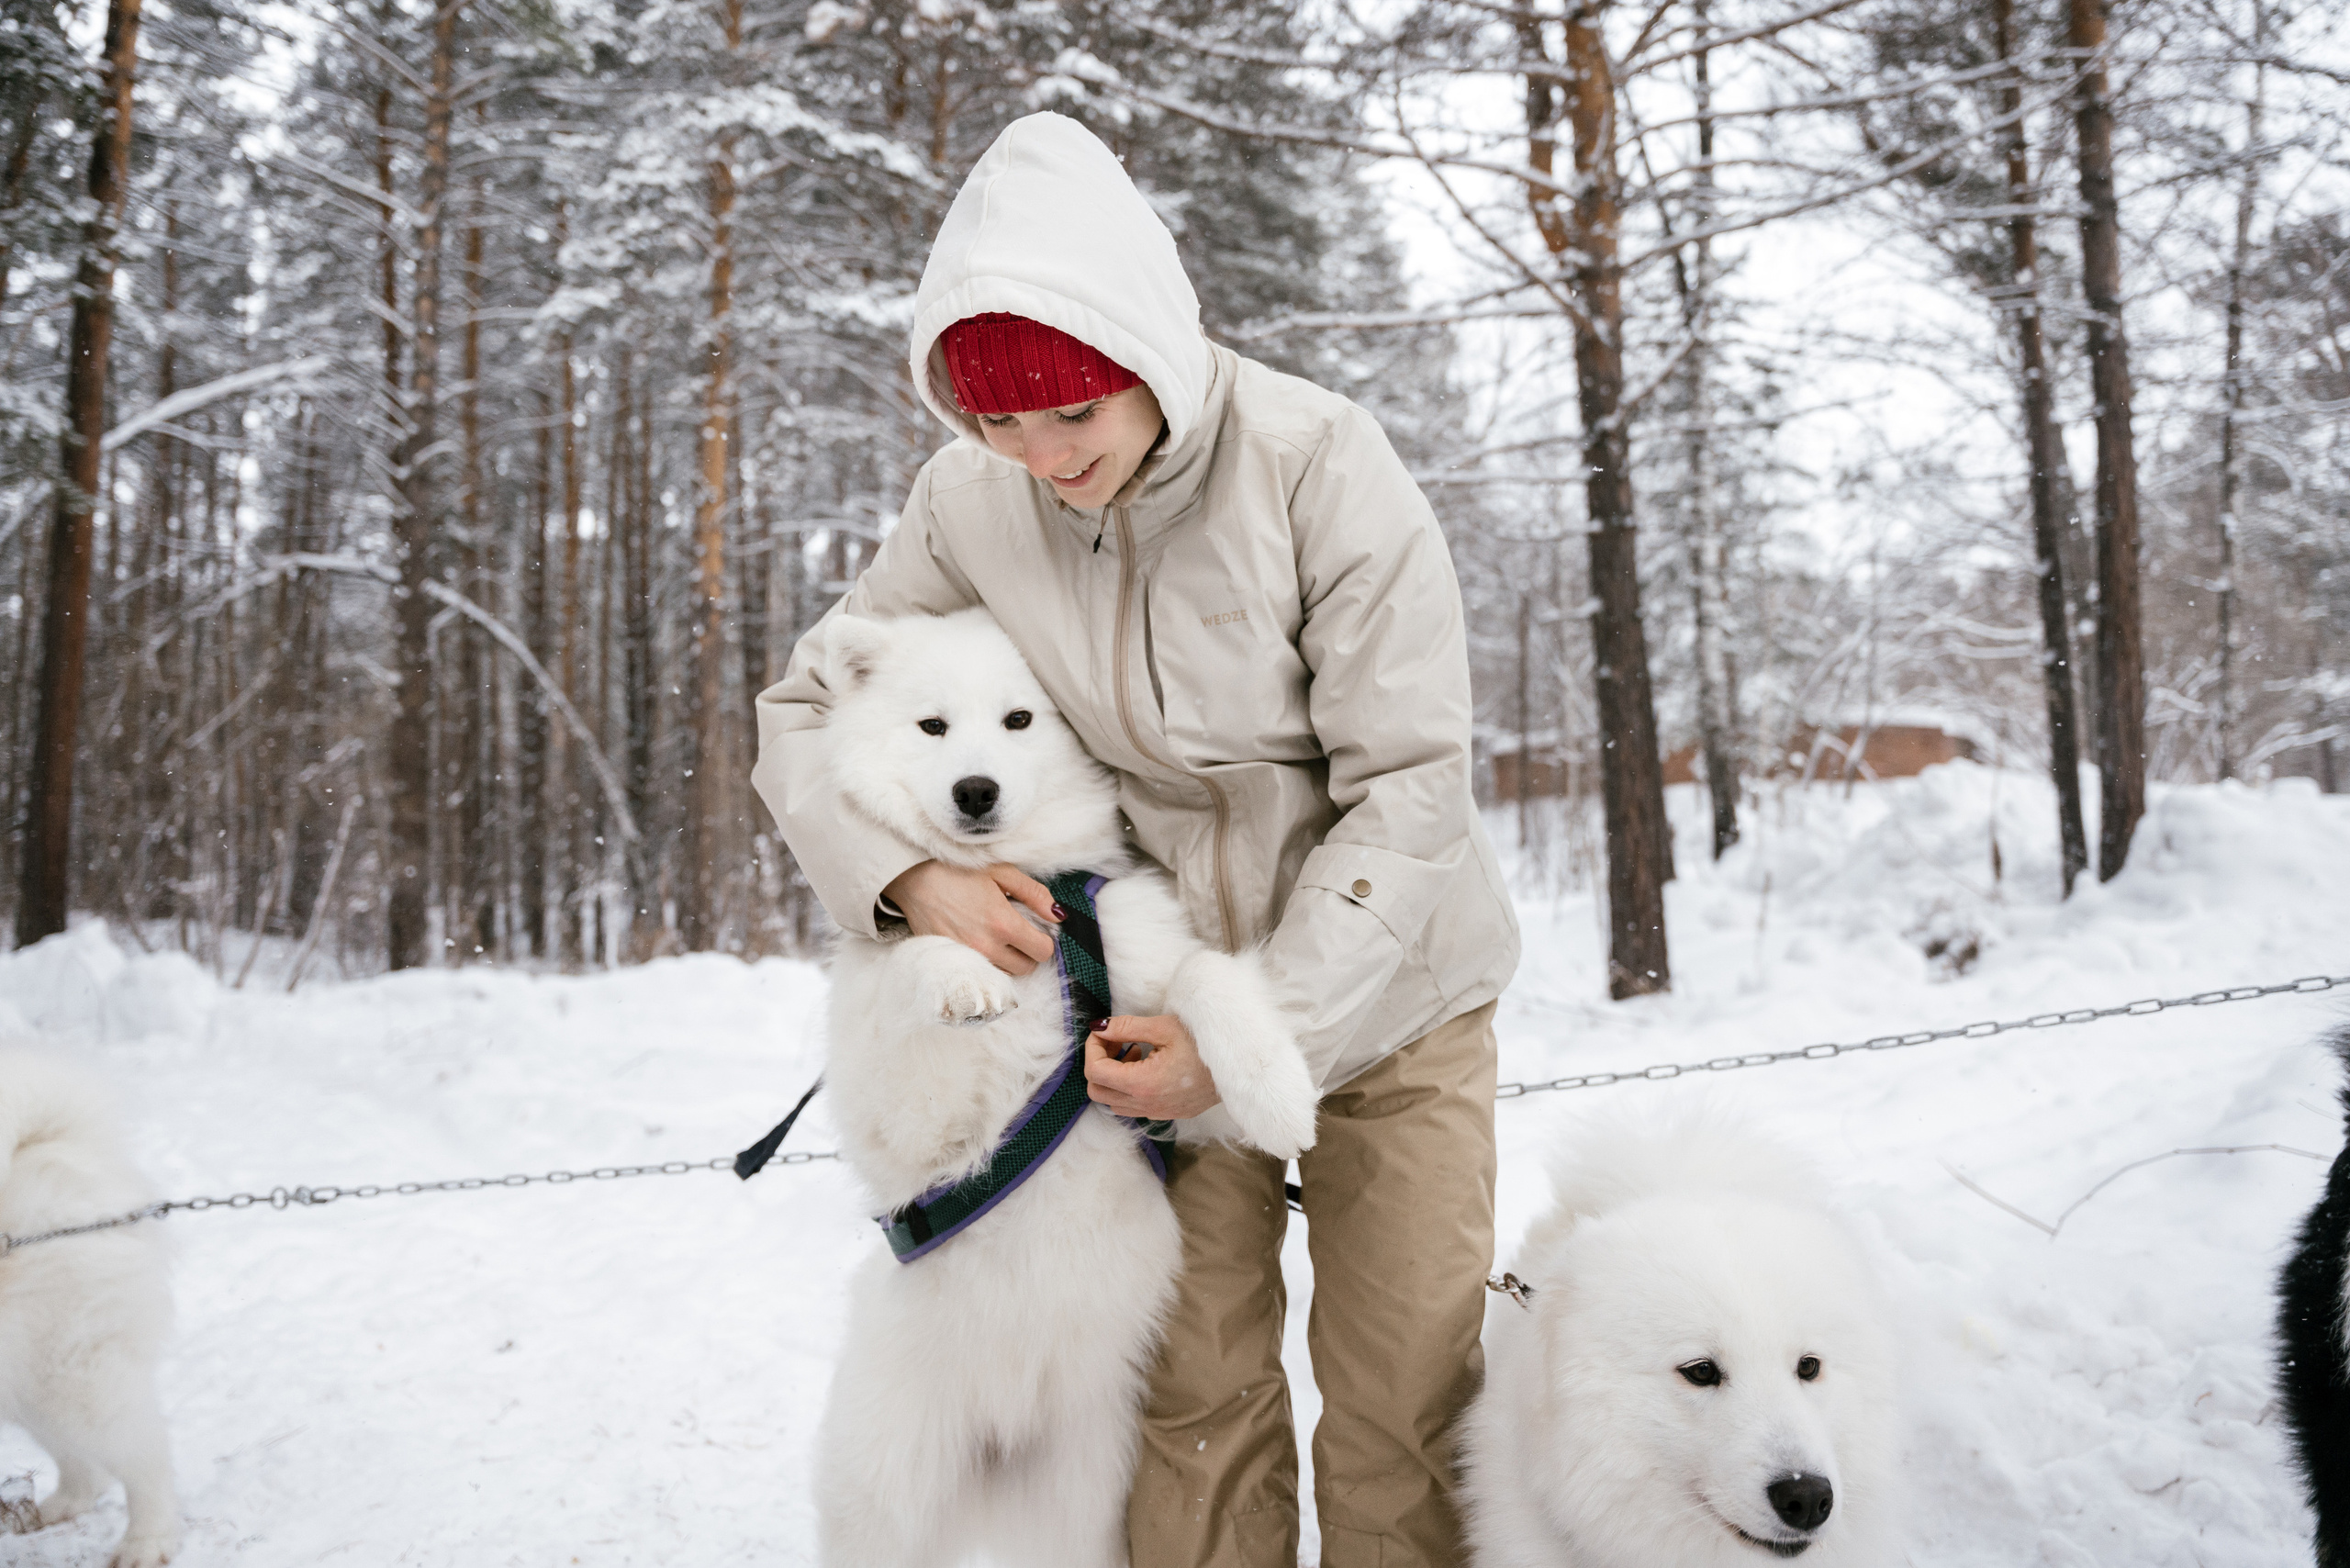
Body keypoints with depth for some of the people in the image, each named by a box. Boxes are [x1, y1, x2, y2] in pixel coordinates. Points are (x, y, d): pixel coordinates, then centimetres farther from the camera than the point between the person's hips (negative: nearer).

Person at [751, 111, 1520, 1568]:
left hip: (1381, 988, -2)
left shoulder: (1320, 464, -20)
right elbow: (806, 710, 2)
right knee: (1196, 1399, 3)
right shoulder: (973, 501, -9)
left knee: (1403, 1416, 1)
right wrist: (909, 873, -17)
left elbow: (1408, 783, -18)